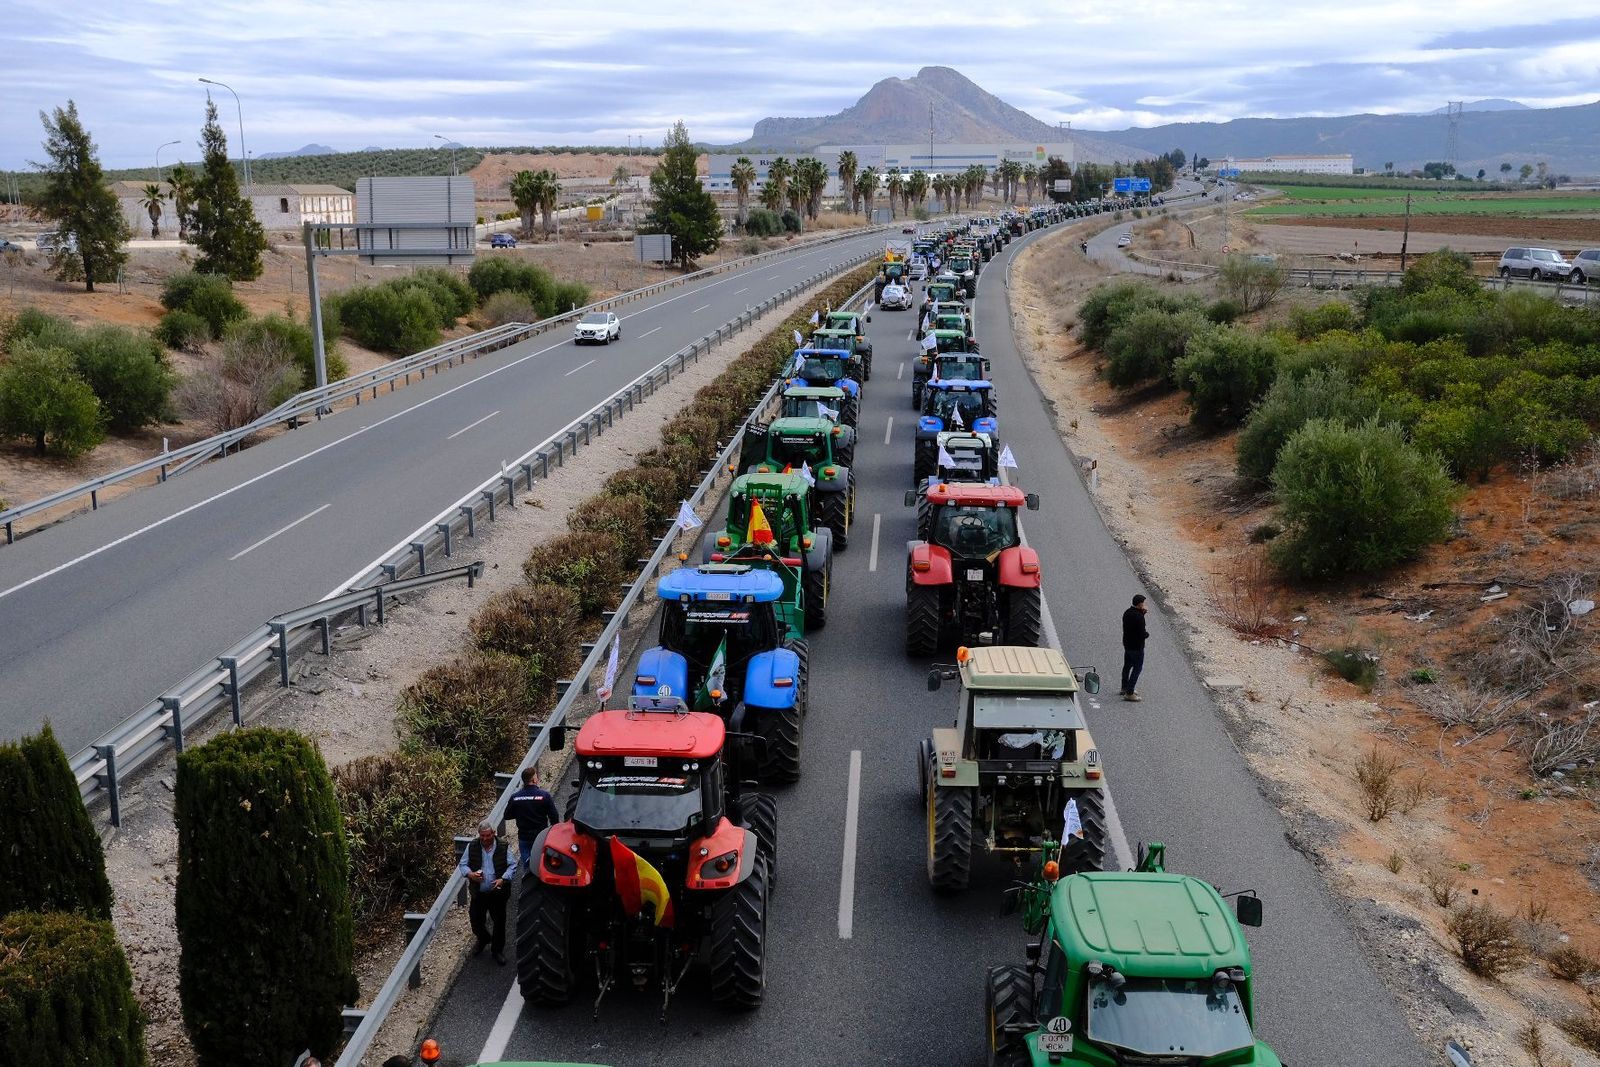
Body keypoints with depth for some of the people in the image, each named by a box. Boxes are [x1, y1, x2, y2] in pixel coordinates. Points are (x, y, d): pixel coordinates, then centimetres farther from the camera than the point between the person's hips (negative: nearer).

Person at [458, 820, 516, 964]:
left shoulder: (503, 847, -8)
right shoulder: (472, 847, -3)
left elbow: (512, 866, -3)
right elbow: (462, 865, 5)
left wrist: (503, 879, -19)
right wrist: (470, 874, -17)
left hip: (498, 893, -1)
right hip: (478, 893, 1)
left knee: (499, 922, 8)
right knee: (476, 920, 11)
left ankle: (498, 950, 28)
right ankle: (483, 939, 43)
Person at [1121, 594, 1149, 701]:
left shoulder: (1127, 613, 1)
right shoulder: (1139, 617, -26)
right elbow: (1142, 634, -26)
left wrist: (1143, 612, 16)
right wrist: (1147, 633, -4)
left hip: (1127, 644, 9)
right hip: (1137, 647, -9)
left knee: (1127, 666, 23)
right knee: (1137, 668, 0)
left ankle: (1125, 688, 38)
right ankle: (1129, 693, -1)